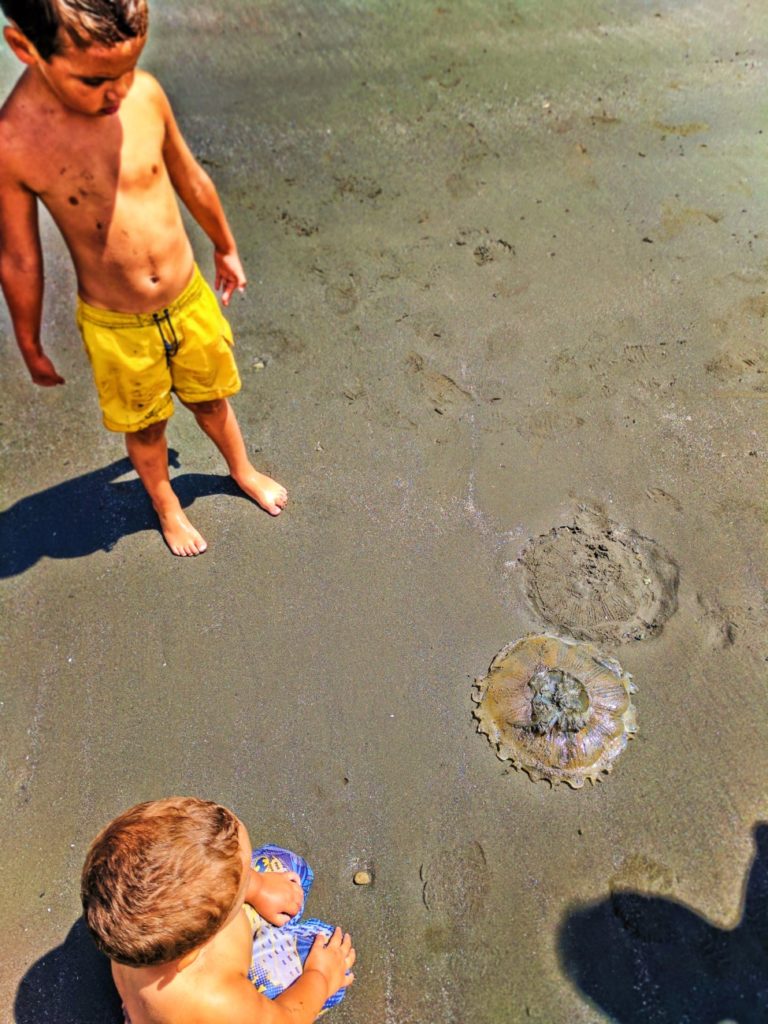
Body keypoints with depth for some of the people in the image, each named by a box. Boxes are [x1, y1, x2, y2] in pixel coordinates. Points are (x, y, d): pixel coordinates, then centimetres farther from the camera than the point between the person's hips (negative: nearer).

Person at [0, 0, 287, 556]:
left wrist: (226, 248, 18)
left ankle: (243, 470, 53)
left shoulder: (145, 93, -12)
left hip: (191, 300, 3)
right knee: (145, 429, 19)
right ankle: (167, 505, 48)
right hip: (116, 329, -3)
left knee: (212, 400, 24)